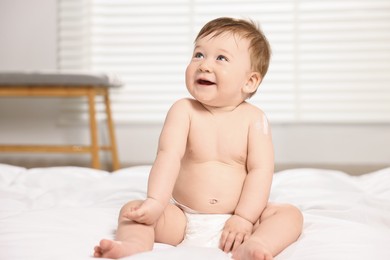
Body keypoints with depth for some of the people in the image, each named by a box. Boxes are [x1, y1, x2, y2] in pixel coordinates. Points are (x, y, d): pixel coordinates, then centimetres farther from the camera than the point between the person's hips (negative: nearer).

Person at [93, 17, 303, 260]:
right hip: (182, 220, 1)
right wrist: (155, 202, -31)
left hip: (231, 223, 0)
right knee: (133, 209, -17)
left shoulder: (253, 118, -2)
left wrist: (243, 218, -19)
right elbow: (169, 156, -17)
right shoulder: (183, 110, -3)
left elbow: (260, 171, -8)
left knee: (291, 214, -20)